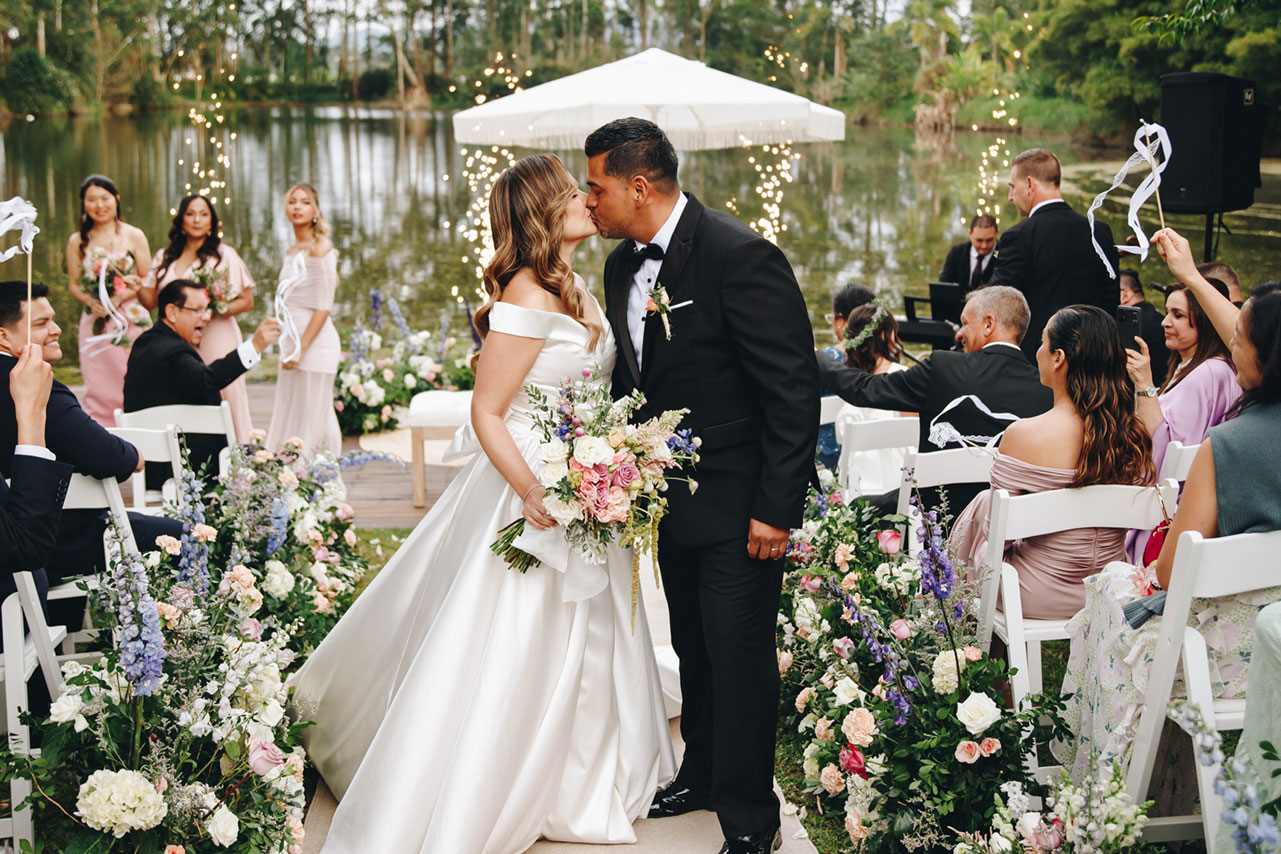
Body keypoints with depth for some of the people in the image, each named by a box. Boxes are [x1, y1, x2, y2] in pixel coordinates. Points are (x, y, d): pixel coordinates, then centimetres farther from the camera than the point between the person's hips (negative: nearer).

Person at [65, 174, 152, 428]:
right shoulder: (78, 241, 10)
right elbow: (73, 284, 11)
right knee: (98, 389, -1)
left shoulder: (133, 236, 5)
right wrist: (91, 301, -9)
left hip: (131, 321, -2)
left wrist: (120, 297, -12)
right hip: (95, 323, 2)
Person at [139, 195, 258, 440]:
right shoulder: (165, 258, 15)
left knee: (221, 400, -9)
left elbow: (246, 301, 1)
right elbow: (151, 300, 15)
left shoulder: (225, 255, 3)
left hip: (216, 339, -3)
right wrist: (136, 286, -5)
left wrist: (218, 309, -14)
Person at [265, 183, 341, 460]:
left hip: (315, 341, -9)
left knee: (311, 419, -6)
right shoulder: (292, 251, 16)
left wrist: (301, 347, -18)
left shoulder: (320, 248, -10)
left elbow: (323, 306, -15)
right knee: (289, 418, 10)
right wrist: (289, 347, 17)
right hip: (294, 341, 9)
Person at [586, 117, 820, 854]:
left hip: (740, 506, -8)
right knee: (694, 647, 20)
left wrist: (776, 507, -21)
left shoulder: (741, 256, -21)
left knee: (740, 654, 0)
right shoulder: (624, 265, 5)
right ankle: (702, 774, 38)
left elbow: (795, 390, -21)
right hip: (673, 496, 8)